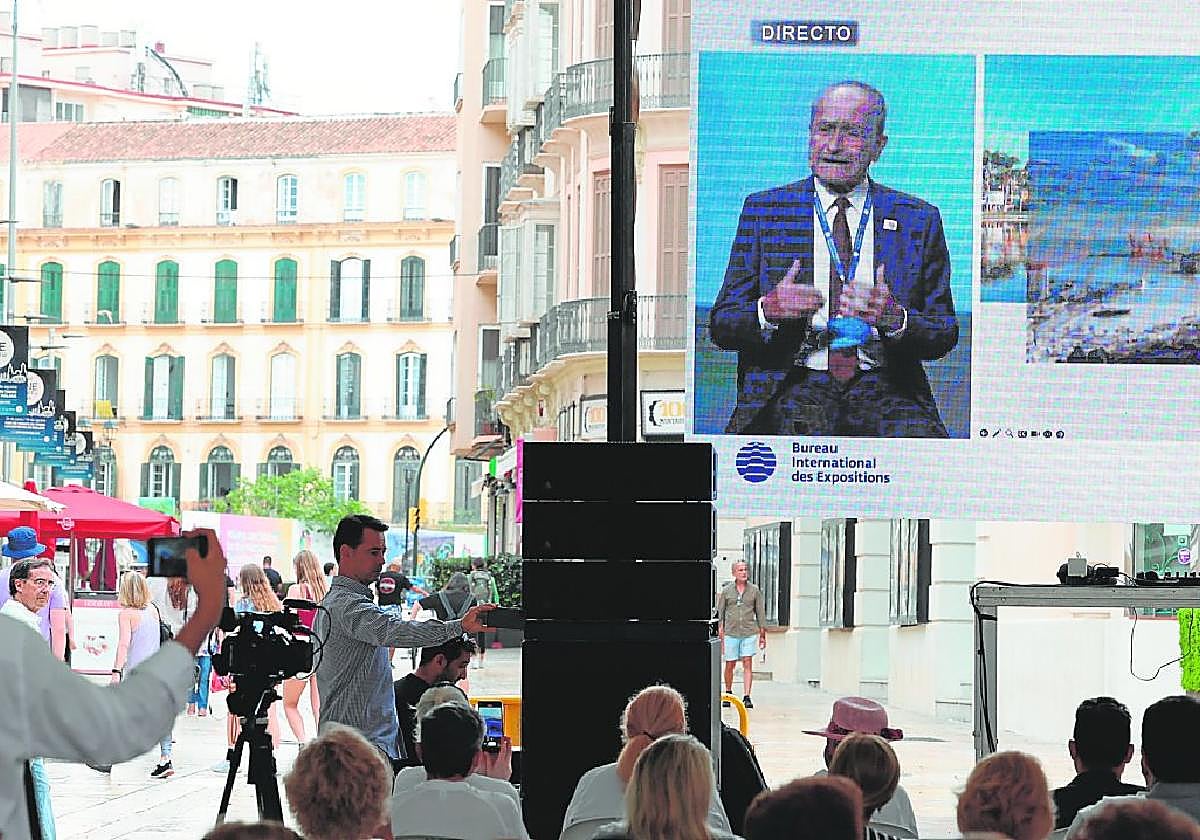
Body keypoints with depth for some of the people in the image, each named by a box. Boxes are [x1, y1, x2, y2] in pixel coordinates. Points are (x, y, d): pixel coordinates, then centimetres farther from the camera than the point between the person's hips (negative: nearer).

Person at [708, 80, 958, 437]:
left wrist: (893, 318, -14)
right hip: (794, 389, -1)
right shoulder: (763, 210, 10)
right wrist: (769, 309, -16)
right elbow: (721, 325, 7)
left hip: (884, 391, 1)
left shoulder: (919, 220, 12)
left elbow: (945, 335, 9)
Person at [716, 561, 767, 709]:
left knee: (748, 664, -8)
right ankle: (728, 693, 23)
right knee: (730, 664, 4)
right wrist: (720, 634, 0)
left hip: (749, 633, 0)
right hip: (731, 633, 0)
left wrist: (762, 635, 8)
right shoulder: (726, 591, 5)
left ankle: (747, 697, -9)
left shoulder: (754, 590, 6)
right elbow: (720, 613, 7)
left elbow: (760, 613, 10)